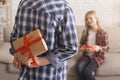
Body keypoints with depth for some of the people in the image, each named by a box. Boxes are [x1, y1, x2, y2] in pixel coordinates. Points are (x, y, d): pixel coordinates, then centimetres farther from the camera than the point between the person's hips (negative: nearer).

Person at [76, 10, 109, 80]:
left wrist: (99, 48, -25)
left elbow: (106, 48, -4)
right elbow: (81, 44, 20)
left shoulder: (103, 32, -6)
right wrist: (82, 47, -3)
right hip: (86, 55, 4)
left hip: (98, 57, -4)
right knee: (79, 68, -27)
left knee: (87, 71, -28)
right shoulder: (85, 32, 8)